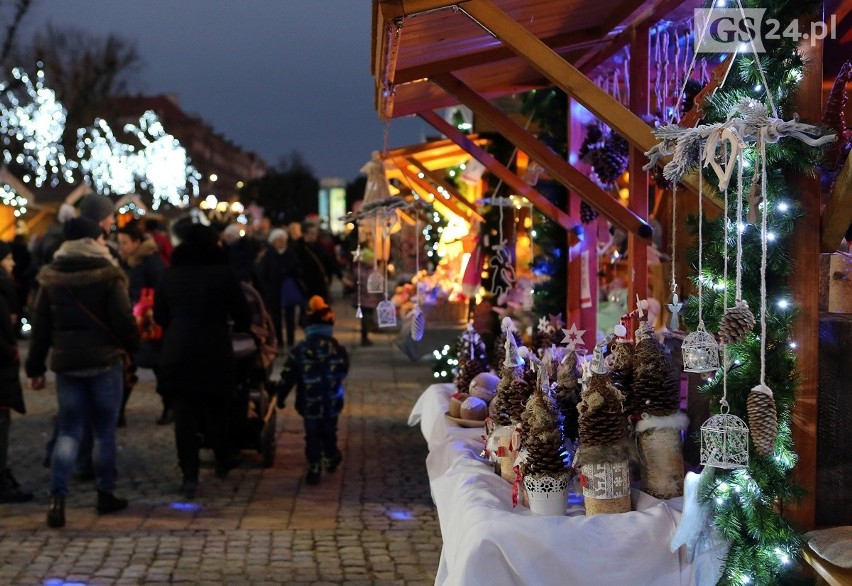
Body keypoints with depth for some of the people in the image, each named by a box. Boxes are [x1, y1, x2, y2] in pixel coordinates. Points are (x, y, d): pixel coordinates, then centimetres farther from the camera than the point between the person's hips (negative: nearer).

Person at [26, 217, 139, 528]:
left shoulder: (51, 277, 4)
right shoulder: (108, 275, -8)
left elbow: (40, 325, 6)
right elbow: (123, 319, -11)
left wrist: (35, 367, 10)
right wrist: (131, 346, 8)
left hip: (66, 362, 3)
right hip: (104, 361, -3)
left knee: (68, 431, 6)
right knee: (105, 430, 9)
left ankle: (57, 496, -11)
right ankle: (105, 495, 16)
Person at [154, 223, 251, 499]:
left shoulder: (170, 275, 3)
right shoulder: (223, 273, -6)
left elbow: (159, 316, 12)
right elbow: (242, 315, -2)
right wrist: (238, 327, 20)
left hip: (177, 354, 2)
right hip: (215, 352, -2)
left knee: (184, 414, 3)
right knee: (217, 409, 16)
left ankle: (190, 476, 1)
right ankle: (223, 459, 30)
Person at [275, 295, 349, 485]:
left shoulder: (298, 352, -12)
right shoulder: (339, 350, -8)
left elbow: (287, 377, -7)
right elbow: (343, 372, 6)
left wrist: (280, 396, 6)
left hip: (309, 405, -2)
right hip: (332, 404, 2)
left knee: (312, 436, 8)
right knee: (329, 433, 24)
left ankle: (314, 468, 5)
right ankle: (331, 458, 41)